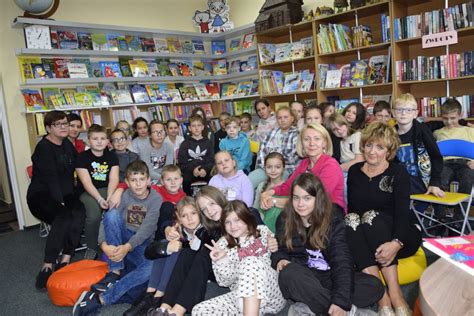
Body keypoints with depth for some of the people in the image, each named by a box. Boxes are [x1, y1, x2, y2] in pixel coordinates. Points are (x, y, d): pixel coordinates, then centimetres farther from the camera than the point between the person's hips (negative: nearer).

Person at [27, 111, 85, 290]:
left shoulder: (68, 145, 13)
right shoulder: (43, 147, -8)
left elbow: (75, 169, 13)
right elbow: (50, 178, -17)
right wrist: (60, 201, -23)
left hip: (64, 195, 5)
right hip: (42, 196, -5)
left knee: (79, 213, -27)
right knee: (63, 217, -33)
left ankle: (64, 261, -29)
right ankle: (47, 268, -31)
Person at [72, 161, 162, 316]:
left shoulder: (155, 199, -10)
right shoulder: (123, 196, -4)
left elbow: (147, 229, -20)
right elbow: (106, 220, -12)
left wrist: (127, 247, -34)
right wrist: (104, 245, -31)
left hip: (141, 245, -2)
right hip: (118, 241, 2)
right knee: (112, 213, -27)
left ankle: (100, 299, -36)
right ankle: (115, 271, -25)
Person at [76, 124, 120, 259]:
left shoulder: (112, 156, 9)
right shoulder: (82, 157, -1)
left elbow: (113, 179, -2)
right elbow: (86, 182, -9)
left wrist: (109, 196, -20)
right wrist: (100, 199, -22)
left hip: (108, 190, 3)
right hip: (89, 192, -2)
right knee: (93, 215, -32)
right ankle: (91, 248, -7)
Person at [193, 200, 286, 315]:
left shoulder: (263, 231, 7)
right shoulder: (223, 244, 5)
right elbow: (226, 282, 1)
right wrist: (222, 259, -16)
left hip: (273, 292, -2)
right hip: (240, 296, 2)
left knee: (251, 261, -32)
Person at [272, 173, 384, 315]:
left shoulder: (333, 219, -9)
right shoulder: (285, 219, -3)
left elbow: (342, 261, -19)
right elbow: (280, 250, 8)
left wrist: (340, 301, -32)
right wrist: (280, 259, -18)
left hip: (328, 278, 0)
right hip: (302, 281, 0)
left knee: (375, 285, -22)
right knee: (289, 273, -35)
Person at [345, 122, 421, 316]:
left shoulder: (398, 172, -4)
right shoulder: (354, 171, 9)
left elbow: (403, 212, -16)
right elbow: (351, 208, 8)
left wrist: (396, 244, -34)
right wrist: (351, 221, -15)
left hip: (400, 237, -3)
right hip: (364, 240, 3)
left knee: (371, 216, -32)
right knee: (351, 219, -29)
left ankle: (395, 293, -35)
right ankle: (382, 298, -37)